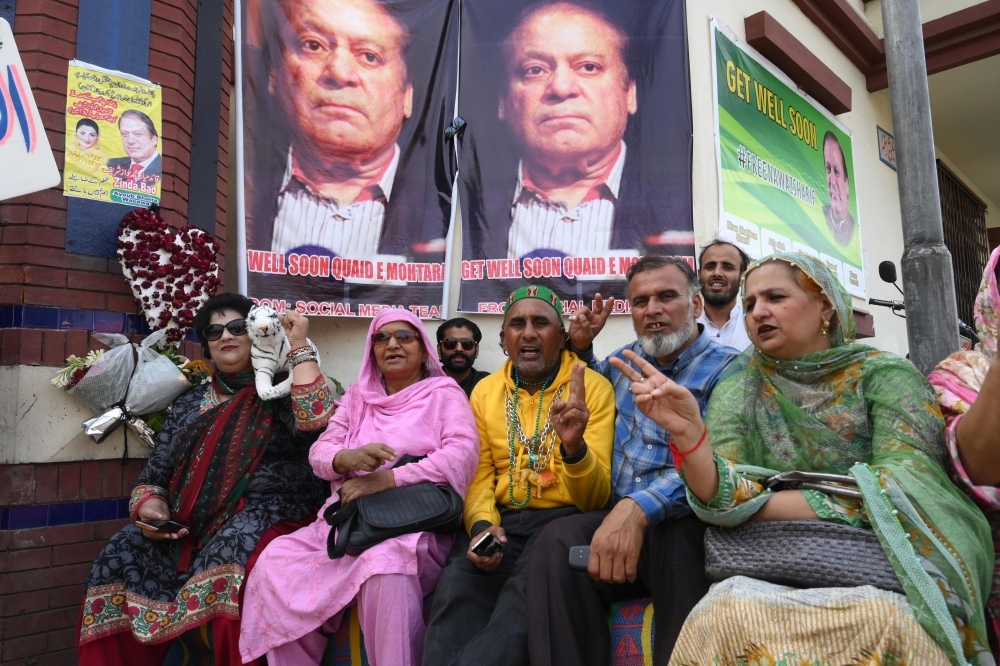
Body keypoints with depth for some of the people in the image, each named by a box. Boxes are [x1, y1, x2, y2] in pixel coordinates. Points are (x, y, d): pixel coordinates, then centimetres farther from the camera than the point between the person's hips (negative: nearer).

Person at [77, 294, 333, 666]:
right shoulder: (191, 403, 18)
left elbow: (315, 420, -18)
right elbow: (156, 473, 18)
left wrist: (299, 347, -13)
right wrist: (151, 509, -5)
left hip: (263, 515, -5)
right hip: (189, 525, 5)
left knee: (230, 554, -34)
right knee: (119, 559, -16)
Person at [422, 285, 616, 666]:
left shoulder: (593, 388, -3)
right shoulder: (485, 391, 10)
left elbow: (595, 497, -8)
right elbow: (479, 475, 11)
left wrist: (574, 447, -30)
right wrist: (481, 524, -11)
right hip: (503, 520, 3)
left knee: (531, 588, -33)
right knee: (458, 587, -28)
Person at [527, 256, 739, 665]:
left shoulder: (726, 369, -4)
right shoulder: (628, 357, 15)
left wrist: (640, 507, -38)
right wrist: (580, 347, 17)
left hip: (682, 522, -4)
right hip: (617, 514, 4)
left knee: (678, 538, -39)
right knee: (559, 540, -27)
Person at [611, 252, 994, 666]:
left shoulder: (886, 375, 3)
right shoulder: (739, 391, 6)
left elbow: (907, 481, -12)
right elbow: (721, 502, -6)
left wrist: (760, 507, -9)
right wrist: (686, 431, -27)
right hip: (777, 570, 1)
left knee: (888, 620, -33)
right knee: (722, 616, -30)